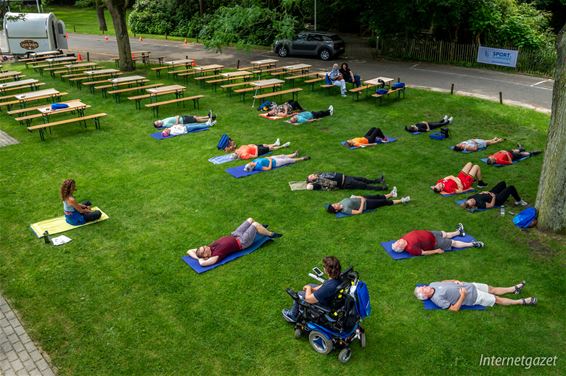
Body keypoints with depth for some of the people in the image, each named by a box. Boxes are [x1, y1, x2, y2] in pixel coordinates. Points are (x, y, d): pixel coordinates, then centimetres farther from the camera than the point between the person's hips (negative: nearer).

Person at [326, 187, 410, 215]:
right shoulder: (345, 210, -31)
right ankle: (401, 201, 20)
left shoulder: (342, 202, -7)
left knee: (378, 196, 22)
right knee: (383, 202, 4)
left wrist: (360, 197, -5)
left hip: (363, 199, 7)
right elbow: (359, 211, -31)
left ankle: (391, 194, 50)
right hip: (365, 205, -7)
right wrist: (362, 201, -24)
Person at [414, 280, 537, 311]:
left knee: (491, 289, 18)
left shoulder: (432, 284, -7)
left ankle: (514, 289, 38)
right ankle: (522, 302, 20)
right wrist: (463, 296, -25)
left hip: (469, 286, 6)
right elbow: (455, 309, -24)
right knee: (497, 299, 4)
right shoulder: (438, 299, -28)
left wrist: (455, 281, -3)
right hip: (473, 297, -6)